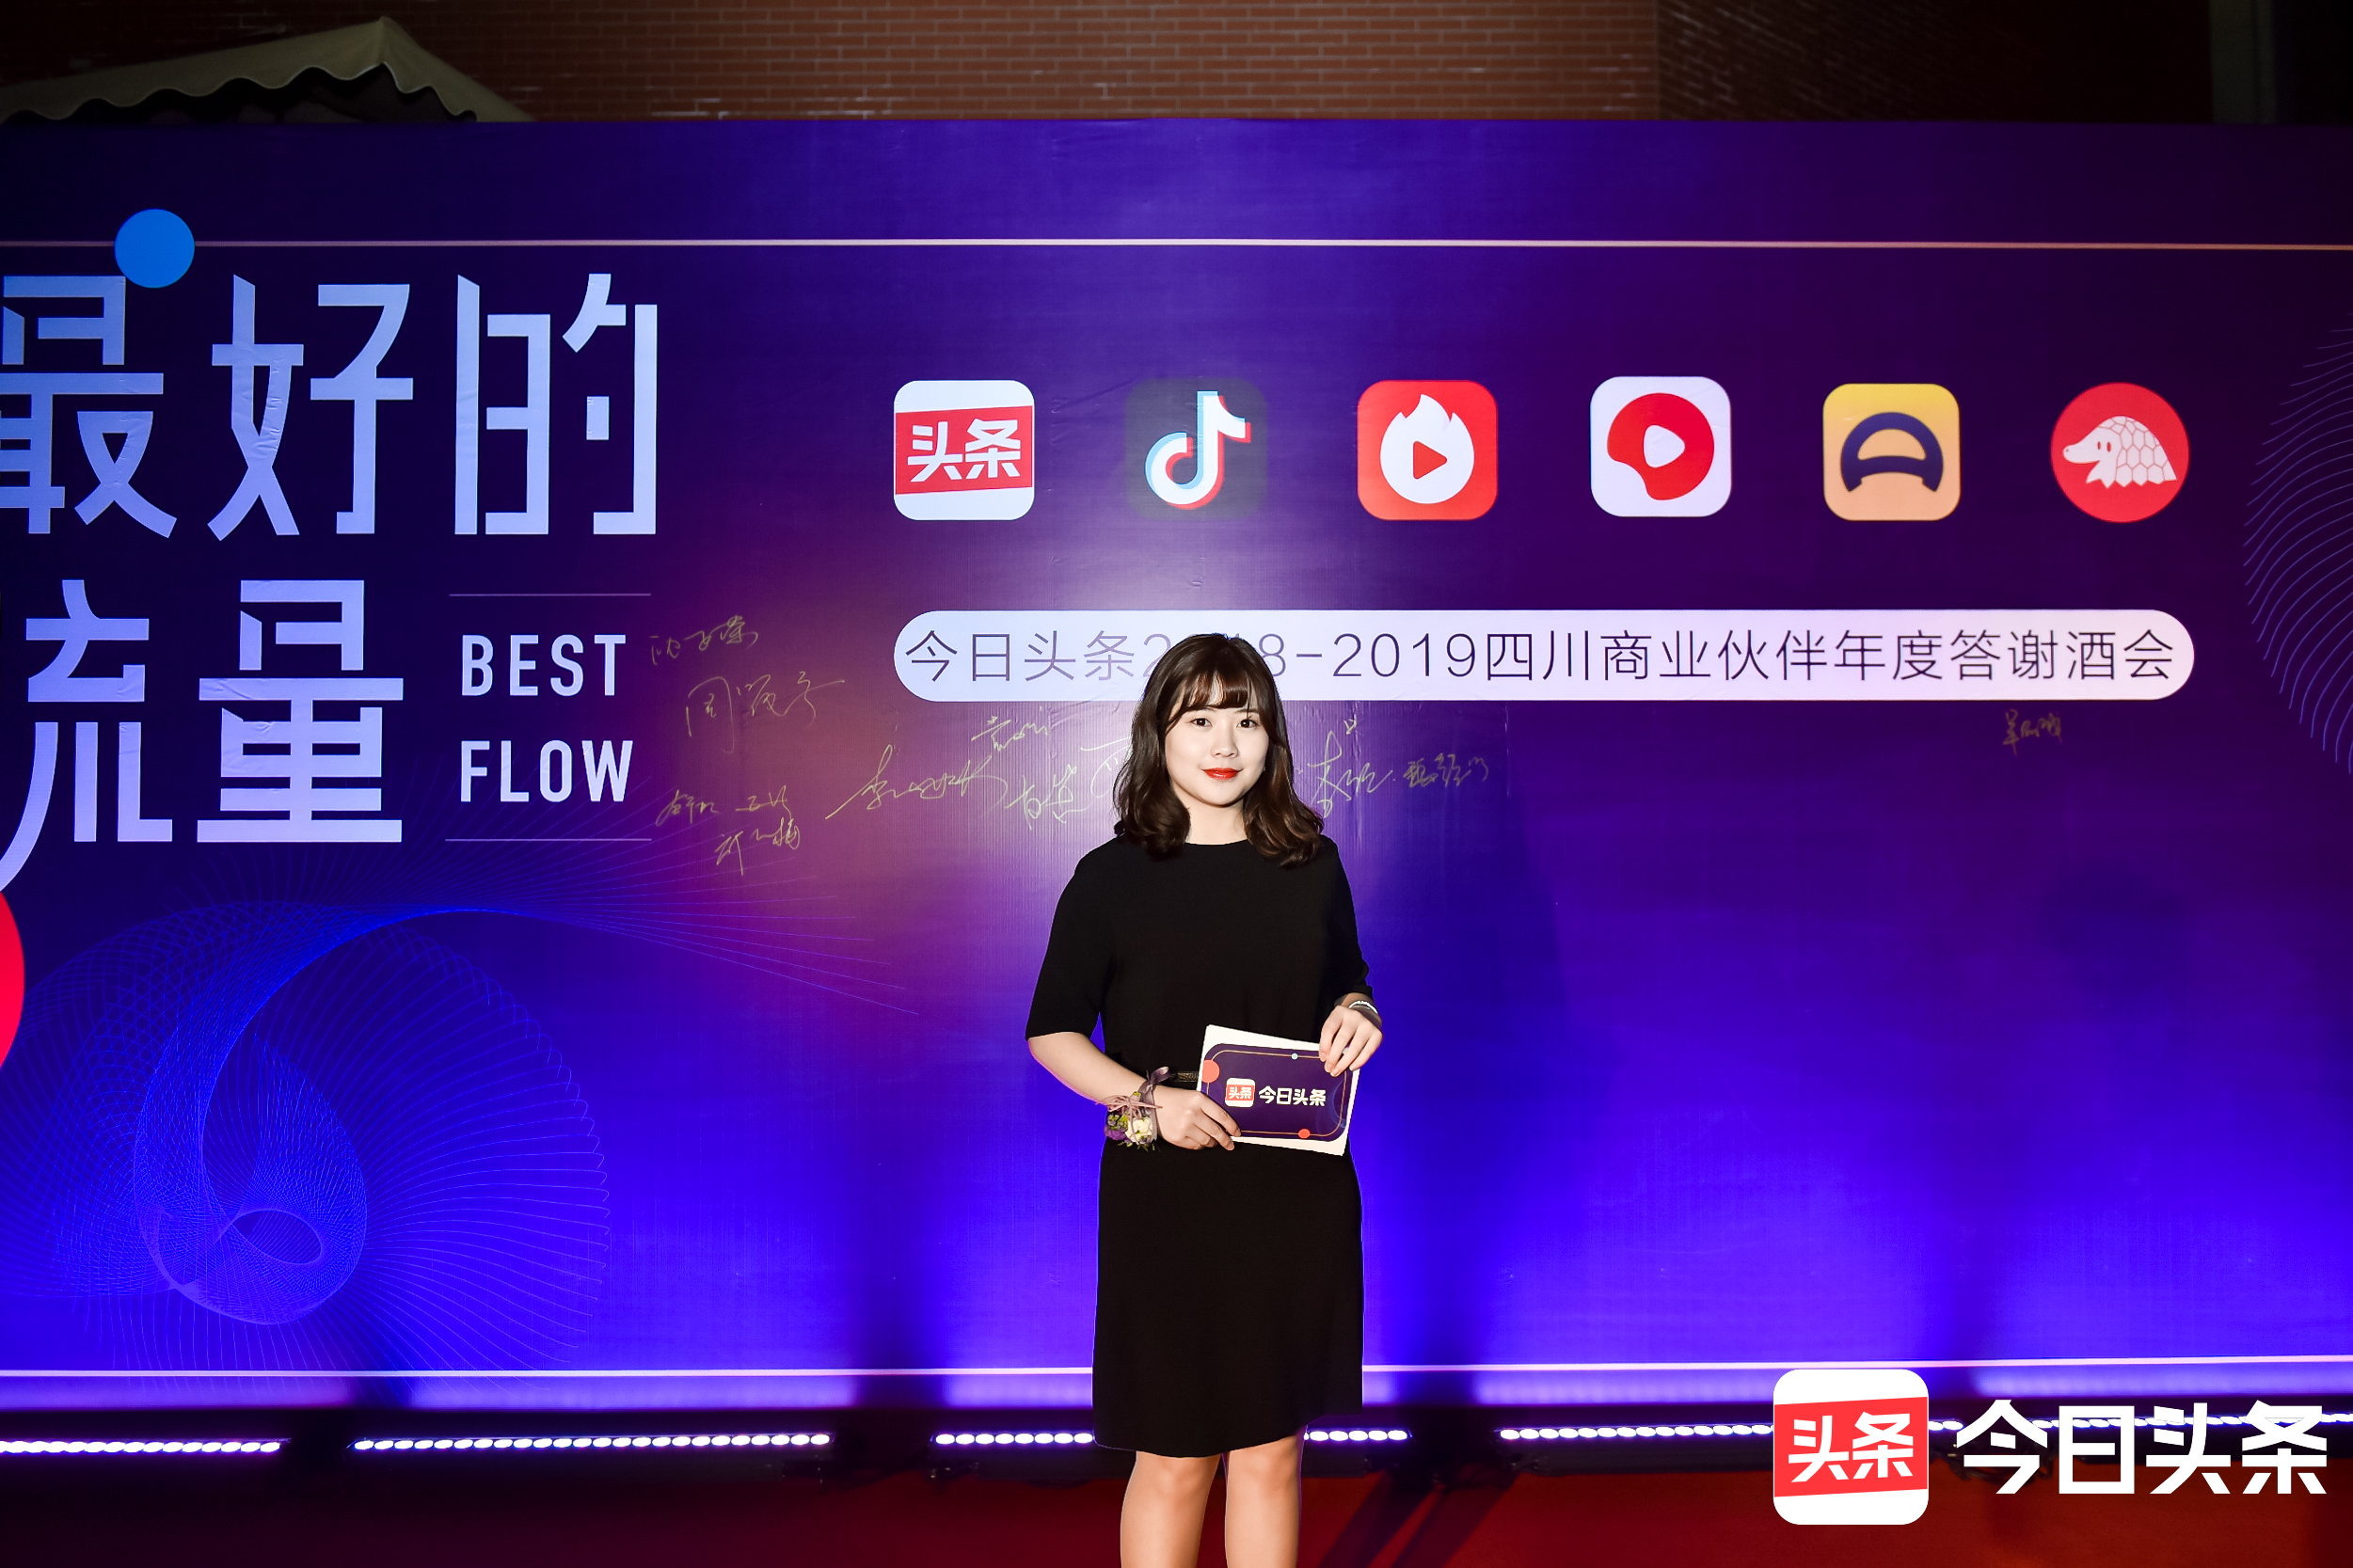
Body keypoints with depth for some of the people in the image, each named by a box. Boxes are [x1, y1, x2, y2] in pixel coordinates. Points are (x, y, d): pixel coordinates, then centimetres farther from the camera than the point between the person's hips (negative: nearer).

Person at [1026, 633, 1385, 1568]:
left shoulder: (1312, 865, 5)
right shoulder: (1111, 878, -4)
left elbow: (1349, 994, 17)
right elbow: (1052, 1033, -2)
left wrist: (1358, 1021, -7)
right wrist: (1146, 1099, -18)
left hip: (1299, 1191, 3)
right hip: (1168, 1196, -3)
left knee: (1272, 1450, 13)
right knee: (1175, 1458, 6)